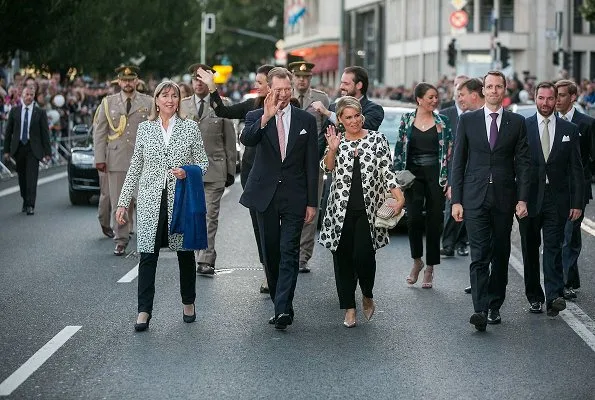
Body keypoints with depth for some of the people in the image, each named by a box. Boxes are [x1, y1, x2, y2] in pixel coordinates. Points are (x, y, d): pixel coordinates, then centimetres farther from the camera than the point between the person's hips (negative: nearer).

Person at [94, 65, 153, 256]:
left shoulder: (148, 103, 6)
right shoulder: (108, 103, 9)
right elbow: (99, 132, 8)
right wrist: (99, 158, 1)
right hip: (117, 160, 1)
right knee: (119, 203, 2)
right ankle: (121, 241, 10)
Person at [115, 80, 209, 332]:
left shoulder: (190, 127, 4)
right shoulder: (145, 128, 7)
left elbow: (203, 163, 7)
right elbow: (135, 168, 10)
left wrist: (188, 172, -15)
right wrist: (123, 202, 6)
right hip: (151, 200, 0)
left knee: (185, 252, 10)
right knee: (147, 254, -5)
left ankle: (188, 302, 28)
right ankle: (144, 311, -2)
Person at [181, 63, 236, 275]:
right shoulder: (183, 105, 11)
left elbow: (229, 140, 4)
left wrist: (230, 170, 2)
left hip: (214, 168, -3)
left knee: (210, 215, -5)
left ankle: (205, 260, -5)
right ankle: (201, 255, 17)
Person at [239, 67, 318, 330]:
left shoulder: (306, 120, 3)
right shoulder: (256, 117, 2)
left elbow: (312, 165, 4)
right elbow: (246, 140, -21)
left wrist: (312, 202, 0)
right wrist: (266, 117, -35)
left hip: (294, 196, -1)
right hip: (265, 195, 1)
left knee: (289, 253, -9)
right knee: (270, 253, 10)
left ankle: (283, 309, -16)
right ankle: (279, 302, 23)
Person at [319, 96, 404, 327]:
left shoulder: (377, 139, 3)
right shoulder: (337, 141, 10)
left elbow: (387, 171, 0)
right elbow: (327, 168, -1)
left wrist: (399, 198, -11)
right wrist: (332, 149, -18)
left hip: (368, 210, -2)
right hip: (342, 210, 2)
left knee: (364, 255, -10)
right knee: (343, 258, 3)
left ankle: (367, 296, 19)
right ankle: (349, 308, 13)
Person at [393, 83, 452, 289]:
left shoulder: (442, 121, 4)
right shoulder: (407, 119, 5)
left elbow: (450, 151, 5)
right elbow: (400, 149, 7)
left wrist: (448, 178, -2)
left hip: (435, 175, 0)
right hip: (413, 174, 0)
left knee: (434, 221, 0)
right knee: (414, 218, -14)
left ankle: (430, 268, 11)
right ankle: (417, 260, 9)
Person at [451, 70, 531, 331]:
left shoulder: (517, 122, 6)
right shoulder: (468, 120, 5)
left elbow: (523, 163, 4)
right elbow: (458, 162, 5)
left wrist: (522, 199, -5)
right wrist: (456, 200, 0)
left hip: (504, 199, 1)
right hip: (475, 198, -1)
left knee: (501, 255, 9)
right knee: (479, 255, -10)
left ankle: (494, 307, 20)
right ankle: (480, 310, -17)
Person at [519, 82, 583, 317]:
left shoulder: (569, 130, 5)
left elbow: (576, 169, 5)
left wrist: (577, 202, -2)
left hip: (557, 199, -1)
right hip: (529, 198, 1)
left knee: (553, 248, -10)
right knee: (530, 250, 8)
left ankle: (554, 297, -16)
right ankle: (534, 297, 18)